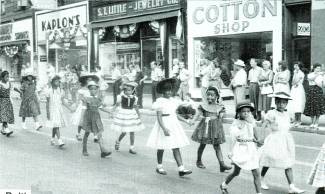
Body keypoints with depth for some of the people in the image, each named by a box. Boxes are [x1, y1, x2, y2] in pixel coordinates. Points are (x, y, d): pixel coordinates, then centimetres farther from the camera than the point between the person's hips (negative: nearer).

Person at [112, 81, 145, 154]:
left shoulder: (134, 98, 0)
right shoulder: (121, 97, -7)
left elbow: (135, 107, 11)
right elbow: (117, 105, 0)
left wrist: (139, 115, 15)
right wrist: (112, 112, -5)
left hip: (132, 115, 3)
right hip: (123, 115, -3)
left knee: (132, 132, 2)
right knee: (123, 132, 0)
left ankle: (132, 148, 12)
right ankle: (117, 142, 31)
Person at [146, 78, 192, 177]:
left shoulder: (173, 100, 7)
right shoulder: (160, 102, -12)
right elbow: (159, 117, -16)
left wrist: (185, 120, 8)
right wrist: (164, 128, -26)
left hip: (174, 125, 5)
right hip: (164, 125, -5)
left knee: (176, 147, 0)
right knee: (161, 147, 8)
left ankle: (181, 169, -4)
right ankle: (159, 167, 26)